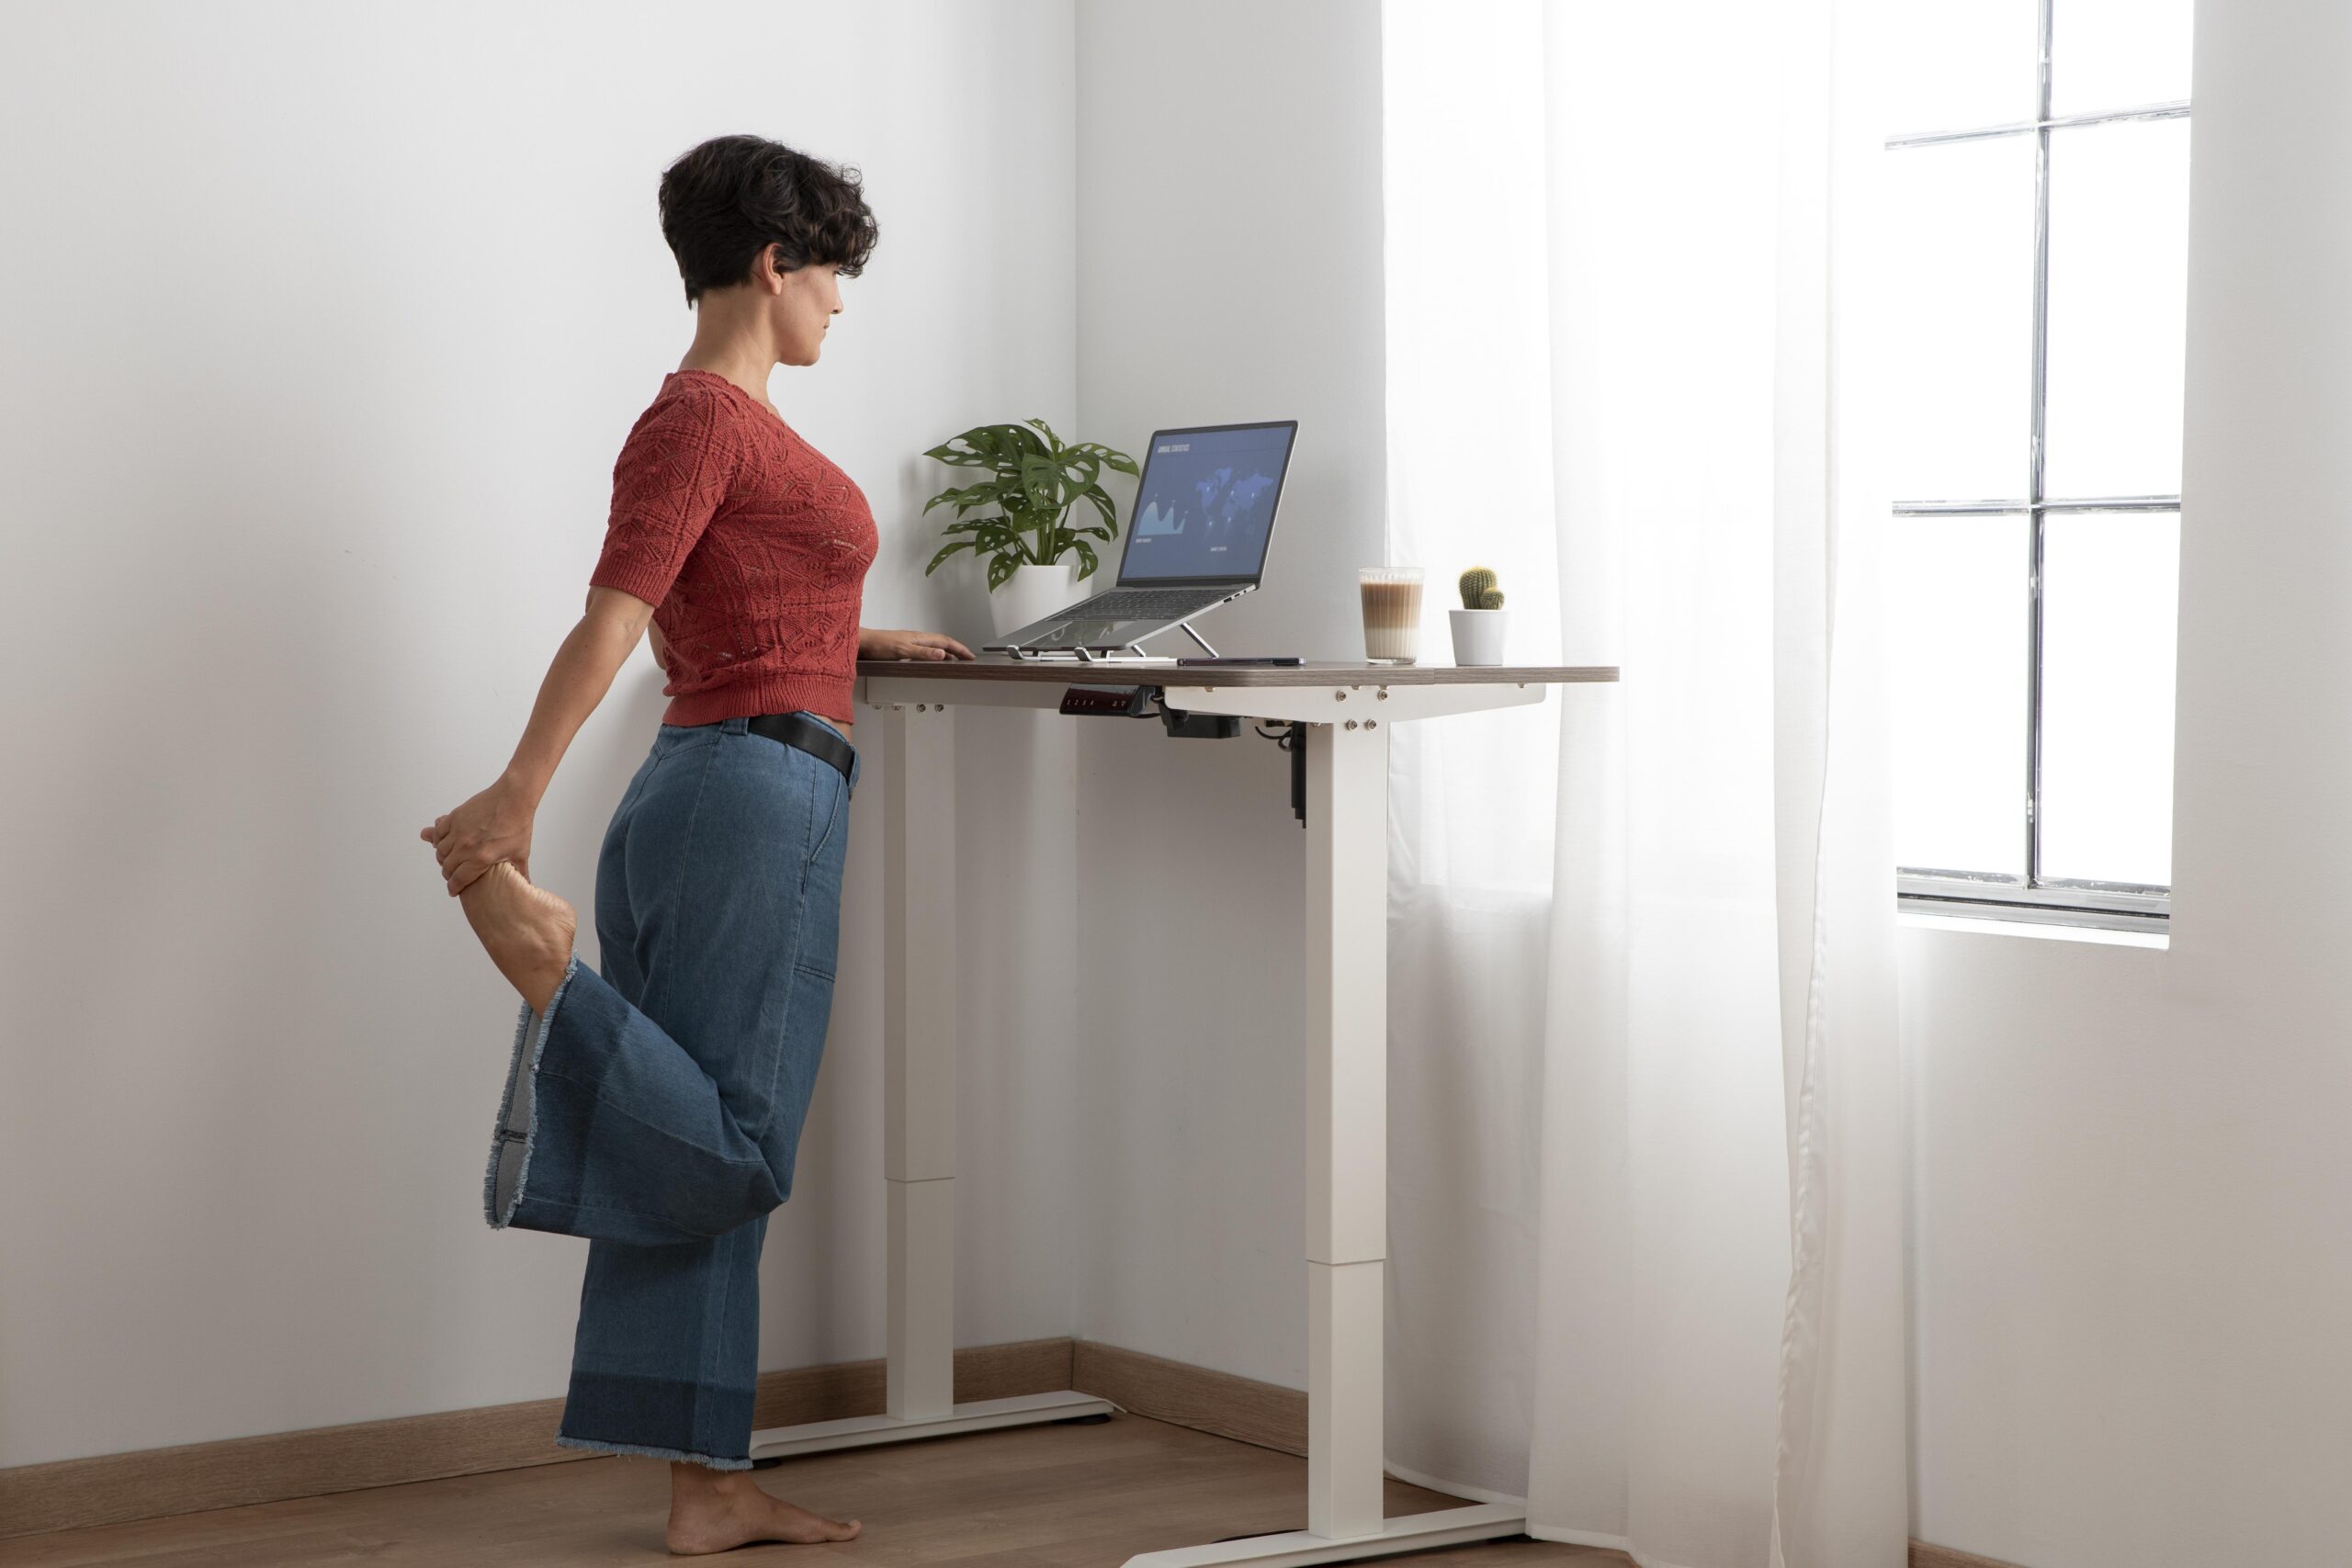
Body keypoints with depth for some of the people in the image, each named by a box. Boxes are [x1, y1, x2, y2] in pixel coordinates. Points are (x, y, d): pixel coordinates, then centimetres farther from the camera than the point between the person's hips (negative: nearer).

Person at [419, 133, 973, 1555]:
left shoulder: (723, 420, 18)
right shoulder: (703, 420, -10)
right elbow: (611, 620, -21)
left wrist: (860, 643, 38)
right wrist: (519, 798, -27)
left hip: (708, 783, 10)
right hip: (761, 786, -10)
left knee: (705, 1169, 8)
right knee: (727, 1156, -10)